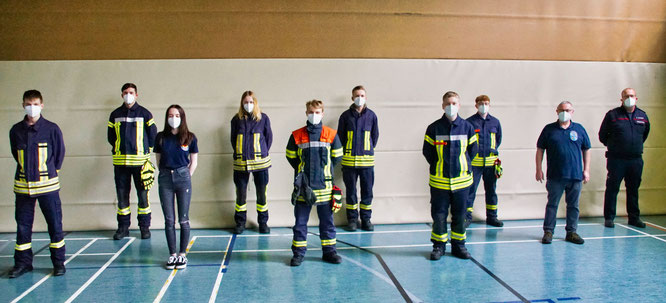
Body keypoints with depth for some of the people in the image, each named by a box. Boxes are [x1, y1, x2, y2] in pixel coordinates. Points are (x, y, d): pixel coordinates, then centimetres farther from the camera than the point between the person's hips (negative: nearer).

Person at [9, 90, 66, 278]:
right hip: (23, 185, 3)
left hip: (47, 185, -2)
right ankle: (22, 262, 20)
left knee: (55, 224, 2)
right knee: (22, 225, 8)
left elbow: (60, 152, 6)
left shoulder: (51, 129, -4)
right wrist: (27, 170, 13)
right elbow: (15, 154, 17)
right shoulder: (16, 130, 4)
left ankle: (59, 262, 13)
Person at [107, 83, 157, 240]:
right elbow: (110, 136, 18)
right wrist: (117, 150, 12)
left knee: (143, 194, 0)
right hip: (120, 162, 3)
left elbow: (152, 135, 5)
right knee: (122, 194, 7)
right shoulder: (115, 115, 9)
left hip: (139, 161, -2)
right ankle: (123, 227, 17)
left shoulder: (144, 113, 1)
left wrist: (146, 150, 6)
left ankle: (145, 226, 10)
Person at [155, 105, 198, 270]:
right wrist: (165, 174, 4)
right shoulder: (161, 137, 4)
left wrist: (187, 177, 0)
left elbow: (194, 161, 7)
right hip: (165, 179, 1)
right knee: (169, 220, 4)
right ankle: (172, 255, 12)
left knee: (183, 219, 2)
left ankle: (182, 254, 9)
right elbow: (158, 160, 11)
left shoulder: (189, 138, 1)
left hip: (183, 177, -1)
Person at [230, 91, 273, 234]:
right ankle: (240, 222, 19)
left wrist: (263, 154, 5)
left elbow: (269, 137, 9)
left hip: (260, 162, -1)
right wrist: (239, 154, 6)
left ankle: (263, 222, 18)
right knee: (240, 193, 4)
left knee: (261, 193, 4)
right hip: (241, 163, 1)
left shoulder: (263, 118, 3)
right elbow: (233, 139, 12)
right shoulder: (236, 119, 6)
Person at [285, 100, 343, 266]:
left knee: (327, 221, 9)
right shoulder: (297, 135, 0)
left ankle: (329, 251, 21)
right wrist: (302, 171, 8)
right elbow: (291, 157, 11)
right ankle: (298, 252, 16)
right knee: (300, 221, 6)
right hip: (303, 186, 0)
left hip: (324, 185, 0)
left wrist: (323, 170, 10)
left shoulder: (331, 135, 1)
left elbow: (337, 157, 10)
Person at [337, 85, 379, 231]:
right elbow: (340, 136, 8)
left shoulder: (371, 115, 5)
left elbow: (375, 135, 13)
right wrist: (344, 153, 7)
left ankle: (366, 219, 17)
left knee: (367, 190, 5)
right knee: (351, 191, 5)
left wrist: (369, 150, 11)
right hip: (349, 160, -1)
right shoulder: (346, 115, 2)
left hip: (367, 160, 1)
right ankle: (352, 219, 15)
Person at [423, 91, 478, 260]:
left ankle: (458, 245, 23)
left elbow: (472, 150, 10)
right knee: (439, 214, 2)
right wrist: (438, 166, 5)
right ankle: (439, 246, 16)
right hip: (439, 181, -1)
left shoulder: (467, 127, 2)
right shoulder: (434, 128, -2)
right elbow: (427, 152, 4)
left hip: (461, 180, 1)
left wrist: (462, 166, 8)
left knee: (459, 215, 9)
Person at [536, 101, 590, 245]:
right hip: (555, 176, -2)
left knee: (573, 205, 8)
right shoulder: (549, 129, 4)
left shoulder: (579, 129, 9)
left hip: (575, 175, 2)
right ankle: (548, 231, 9)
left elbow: (586, 150, 13)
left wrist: (586, 170, 7)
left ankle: (571, 232, 18)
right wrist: (539, 169, -1)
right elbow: (540, 149, 5)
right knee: (552, 204, 2)